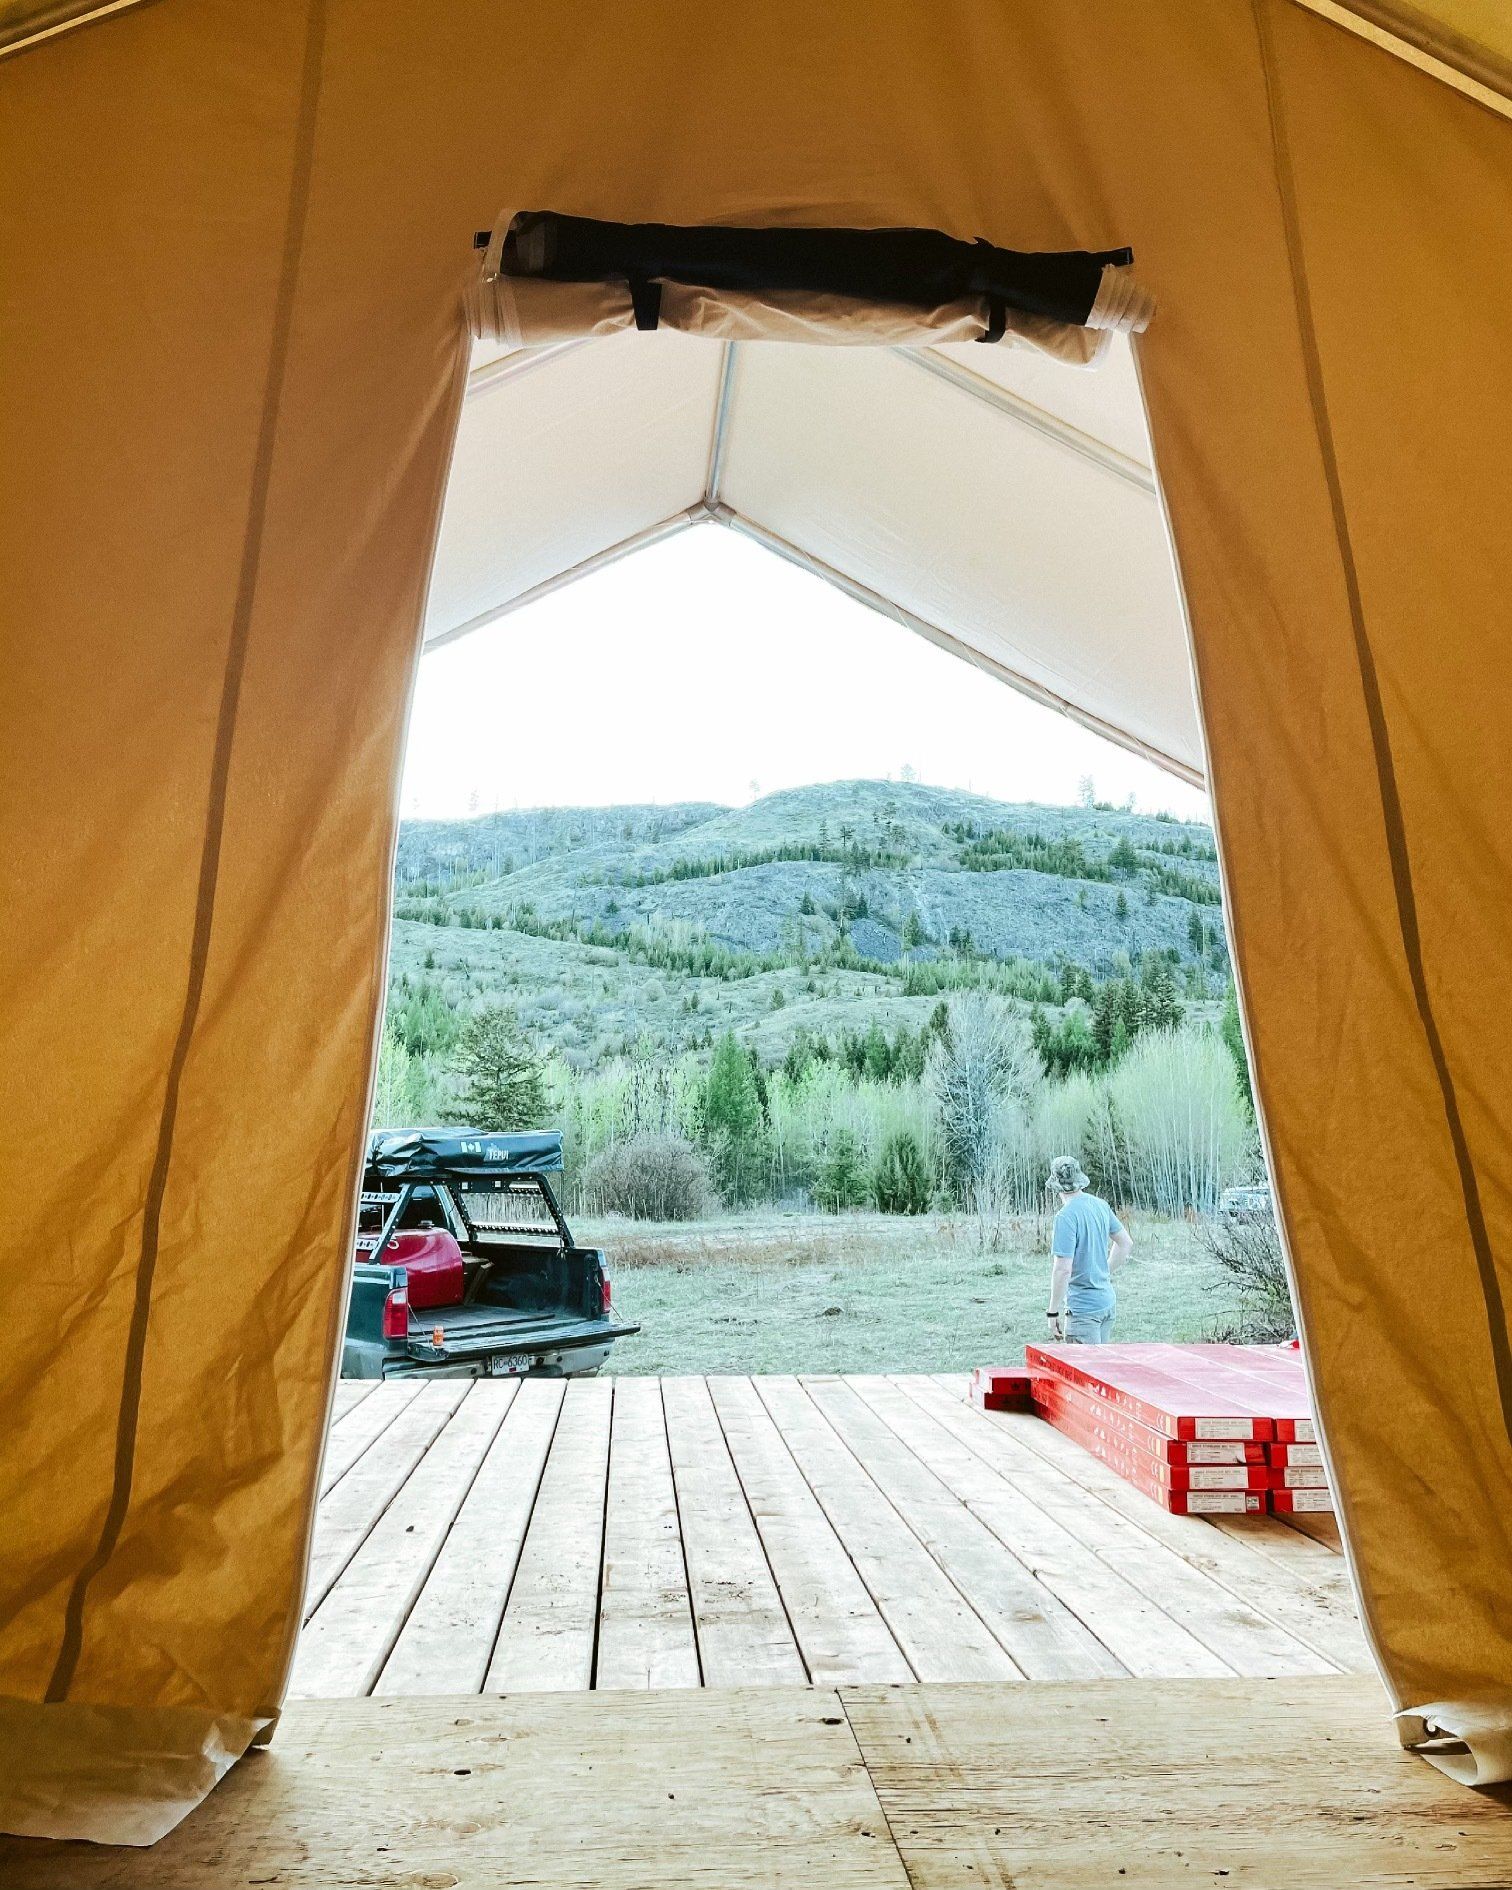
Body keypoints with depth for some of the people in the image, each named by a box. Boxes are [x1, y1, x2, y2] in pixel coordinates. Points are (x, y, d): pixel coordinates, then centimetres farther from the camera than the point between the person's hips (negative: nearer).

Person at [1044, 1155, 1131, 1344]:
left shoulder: (1066, 1217, -20)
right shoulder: (1101, 1205, 4)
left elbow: (1063, 1269, -23)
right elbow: (1126, 1244, 16)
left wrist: (1053, 1312, -15)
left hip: (1083, 1308, -8)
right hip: (1107, 1300, 8)